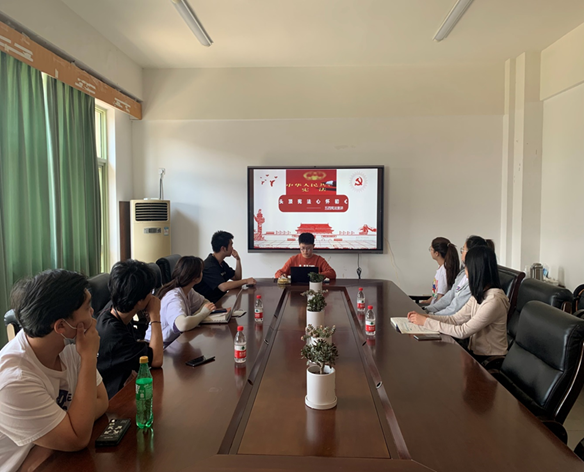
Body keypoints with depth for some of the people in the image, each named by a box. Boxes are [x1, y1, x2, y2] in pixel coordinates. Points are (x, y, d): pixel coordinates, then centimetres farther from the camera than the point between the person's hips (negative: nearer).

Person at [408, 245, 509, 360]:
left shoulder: (494, 300, -24)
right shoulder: (479, 294, 5)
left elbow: (462, 332, -23)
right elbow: (455, 319, 3)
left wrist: (426, 322, -20)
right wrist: (423, 316, -8)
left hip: (489, 360, -7)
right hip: (476, 352, 7)